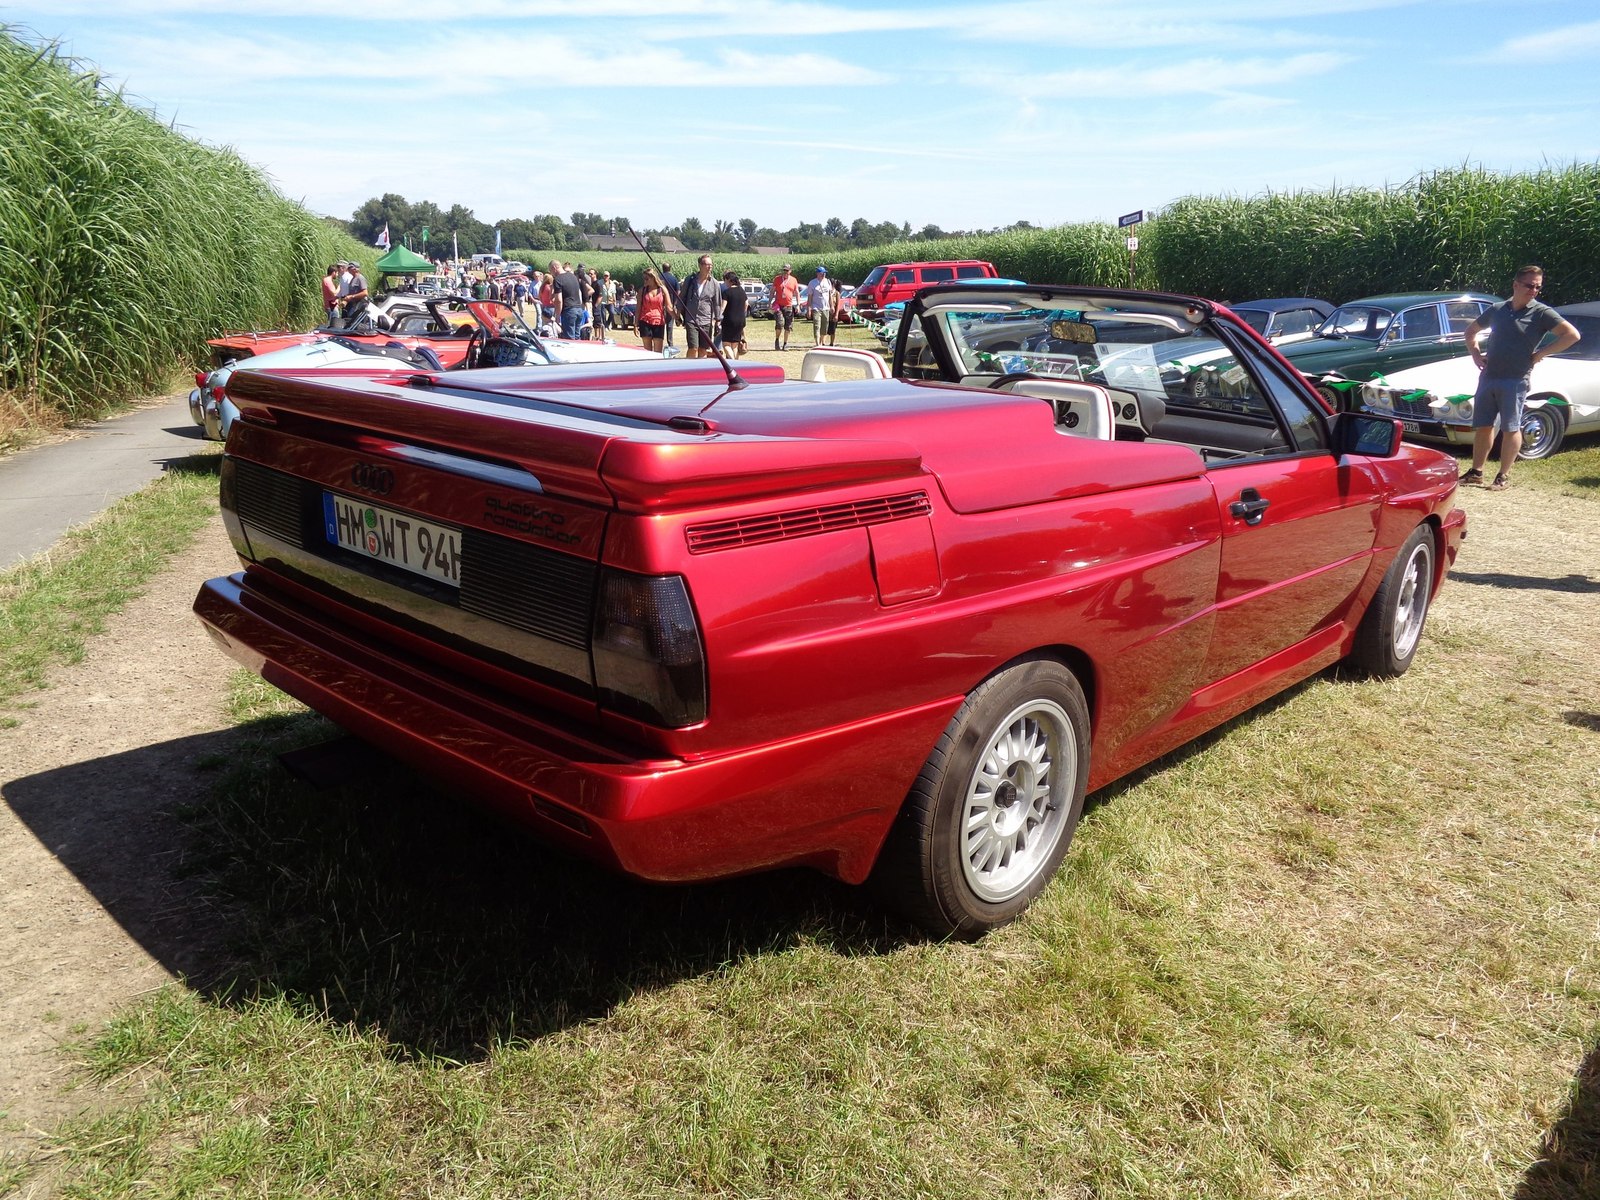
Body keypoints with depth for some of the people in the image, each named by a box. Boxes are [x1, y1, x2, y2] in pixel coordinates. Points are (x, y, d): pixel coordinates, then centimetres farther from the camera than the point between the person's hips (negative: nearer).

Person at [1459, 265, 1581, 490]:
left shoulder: (1542, 313, -4)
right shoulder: (1497, 309, 10)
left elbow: (1572, 335, -11)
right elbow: (1471, 331, 25)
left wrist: (1540, 353, -11)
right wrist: (1475, 353, 10)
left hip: (1515, 380, -4)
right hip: (1488, 377, 4)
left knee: (1510, 429, 1)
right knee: (1482, 426, 9)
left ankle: (1504, 476, 7)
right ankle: (1476, 472, 18)